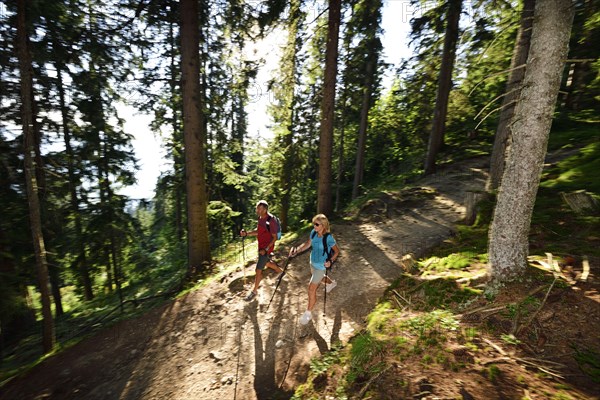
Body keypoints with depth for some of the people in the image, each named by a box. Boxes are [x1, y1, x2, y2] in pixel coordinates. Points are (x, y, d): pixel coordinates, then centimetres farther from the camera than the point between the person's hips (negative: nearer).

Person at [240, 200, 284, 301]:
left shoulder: (271, 220, -26)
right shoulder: (260, 218, -1)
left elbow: (274, 237, -19)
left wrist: (266, 249, -23)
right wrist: (246, 233, -3)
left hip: (266, 248, -8)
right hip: (261, 246, 8)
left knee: (258, 270, 3)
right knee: (267, 263, 28)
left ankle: (254, 291, 24)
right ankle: (280, 271, 53)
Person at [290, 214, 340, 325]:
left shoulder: (328, 238, -29)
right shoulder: (313, 233, -13)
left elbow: (337, 251, -15)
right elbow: (307, 244, 2)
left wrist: (331, 261, -30)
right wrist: (296, 250, -11)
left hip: (321, 266, -7)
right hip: (313, 262, 7)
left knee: (312, 289, -1)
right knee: (319, 278, 33)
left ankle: (308, 313, 22)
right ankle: (332, 283, 66)